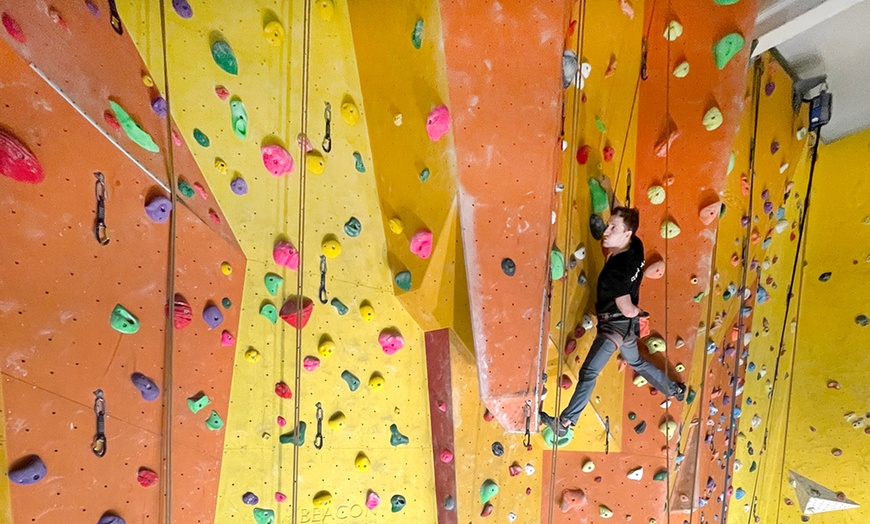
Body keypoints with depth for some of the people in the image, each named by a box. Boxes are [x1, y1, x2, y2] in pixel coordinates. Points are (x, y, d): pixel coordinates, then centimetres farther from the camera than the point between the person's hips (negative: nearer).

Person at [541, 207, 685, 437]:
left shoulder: (616, 270, -30)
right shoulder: (636, 246, -7)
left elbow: (626, 309, -29)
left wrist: (637, 312, -9)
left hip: (615, 326, -9)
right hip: (627, 325, 9)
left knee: (588, 372, -10)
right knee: (636, 362, 31)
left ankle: (564, 423, -10)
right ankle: (675, 390, 49)